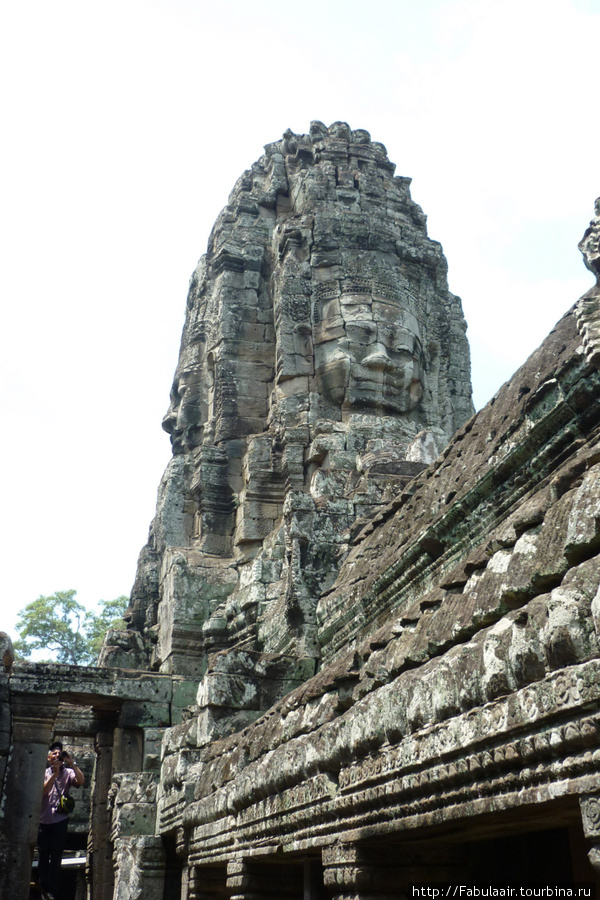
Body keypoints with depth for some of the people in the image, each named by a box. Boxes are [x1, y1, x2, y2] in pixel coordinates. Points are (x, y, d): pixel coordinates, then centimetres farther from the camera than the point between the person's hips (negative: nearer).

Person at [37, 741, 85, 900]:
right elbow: (42, 791, -9)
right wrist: (54, 774, -17)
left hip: (60, 821, -1)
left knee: (56, 859, 2)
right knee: (43, 857, 9)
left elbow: (81, 781, -16)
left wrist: (72, 763, -20)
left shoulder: (68, 772, 2)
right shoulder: (44, 773, 5)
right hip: (44, 820, 1)